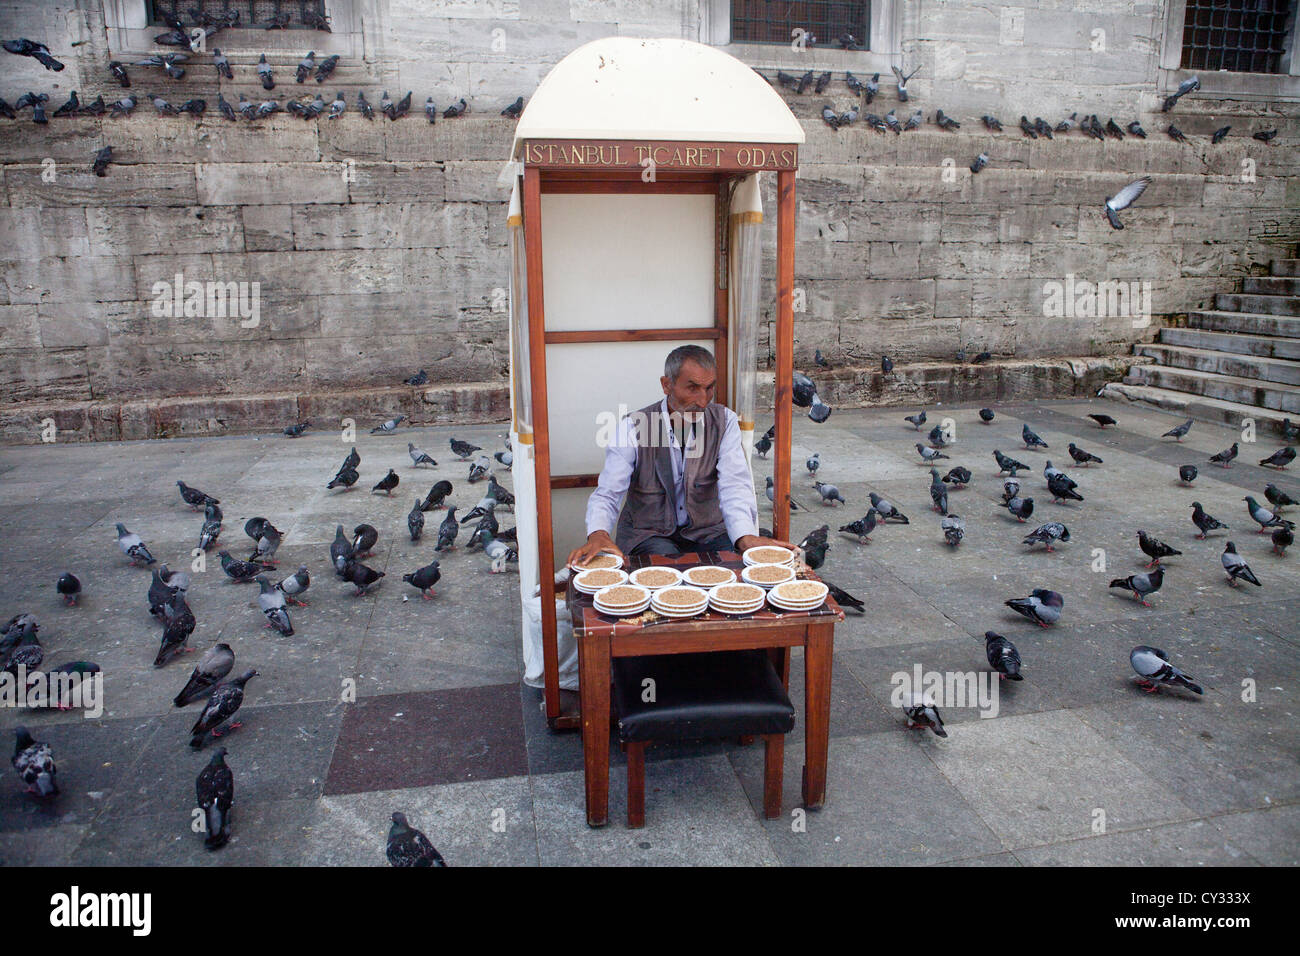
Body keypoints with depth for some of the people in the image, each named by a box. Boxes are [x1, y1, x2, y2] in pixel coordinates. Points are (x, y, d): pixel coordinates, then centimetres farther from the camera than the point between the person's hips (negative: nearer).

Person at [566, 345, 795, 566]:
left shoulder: (724, 421, -5)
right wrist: (598, 534, -39)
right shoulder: (633, 428, -11)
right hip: (647, 532, -2)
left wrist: (746, 536, -38)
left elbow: (734, 484, -17)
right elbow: (607, 494, -15)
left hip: (706, 529, 3)